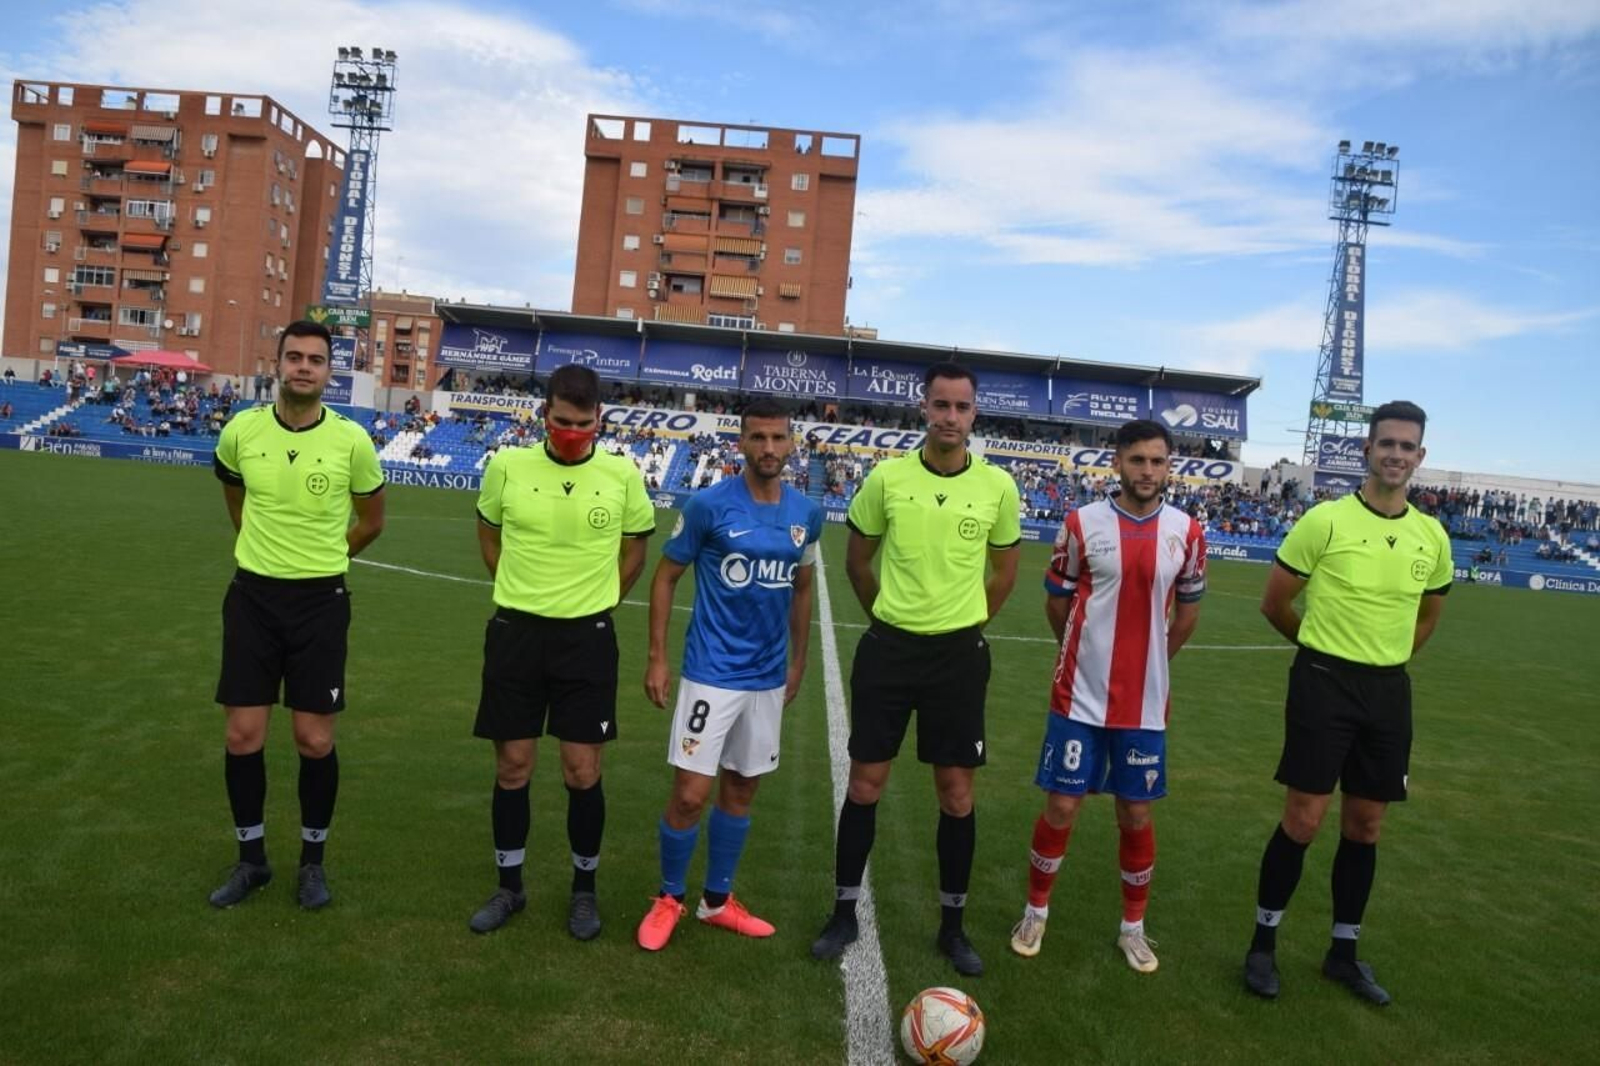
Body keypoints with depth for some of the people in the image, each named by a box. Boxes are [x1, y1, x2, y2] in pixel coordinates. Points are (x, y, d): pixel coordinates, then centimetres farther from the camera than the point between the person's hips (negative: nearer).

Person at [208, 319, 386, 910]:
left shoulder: (351, 439, -9)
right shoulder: (241, 431, -3)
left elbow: (371, 521, 7)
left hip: (320, 601, -2)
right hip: (252, 596, 2)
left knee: (315, 741, 2)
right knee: (243, 736, 5)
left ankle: (312, 861, 21)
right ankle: (251, 858, 24)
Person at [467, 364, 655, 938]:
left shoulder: (622, 474, -5)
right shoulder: (507, 464, -5)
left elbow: (634, 550, 10)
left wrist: (594, 602, 9)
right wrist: (524, 595, 11)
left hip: (587, 637, -1)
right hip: (515, 632, 1)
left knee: (583, 772, 3)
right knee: (512, 767, 9)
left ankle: (584, 890, 23)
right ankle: (509, 886, 27)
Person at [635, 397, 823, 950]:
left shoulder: (806, 513, 1)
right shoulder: (709, 504, -11)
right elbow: (666, 576, -3)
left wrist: (797, 663, 16)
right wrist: (656, 657, -7)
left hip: (767, 677, 5)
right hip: (711, 673, -4)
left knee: (741, 790, 14)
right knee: (690, 794, -4)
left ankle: (717, 901, 31)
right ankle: (669, 899, 21)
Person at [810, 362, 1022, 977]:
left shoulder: (998, 486, -4)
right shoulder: (887, 477, -5)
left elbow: (1004, 571, 11)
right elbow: (857, 560, 9)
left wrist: (962, 625, 11)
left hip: (959, 654, 0)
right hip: (889, 646, 0)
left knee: (957, 794, 7)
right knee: (865, 784, 6)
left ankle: (952, 925, 23)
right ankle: (845, 914, 22)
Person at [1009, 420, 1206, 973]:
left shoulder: (1186, 532, -1)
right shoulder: (1081, 523, -7)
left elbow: (1188, 610, 13)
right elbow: (1057, 602, 4)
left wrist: (1151, 658, 13)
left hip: (1146, 702, 2)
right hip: (1081, 696, -2)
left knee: (1136, 814, 10)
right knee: (1062, 806, 3)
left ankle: (1133, 926, 29)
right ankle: (1036, 911, 25)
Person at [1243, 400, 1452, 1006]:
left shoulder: (1432, 537, 4)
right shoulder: (1326, 520, -10)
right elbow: (1274, 604, -3)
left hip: (1389, 690, 5)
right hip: (1324, 682, -5)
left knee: (1366, 826, 12)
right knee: (1303, 819, -3)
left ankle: (1343, 952, 27)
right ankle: (1263, 944, 14)